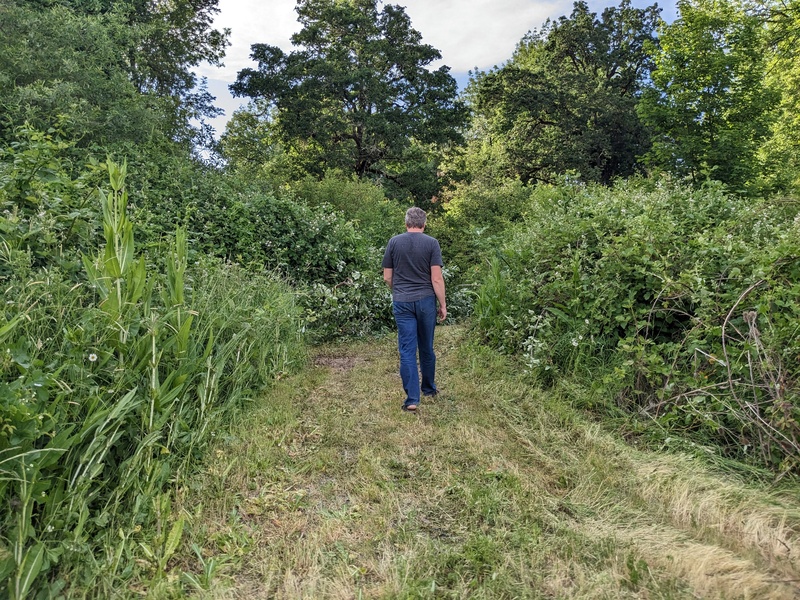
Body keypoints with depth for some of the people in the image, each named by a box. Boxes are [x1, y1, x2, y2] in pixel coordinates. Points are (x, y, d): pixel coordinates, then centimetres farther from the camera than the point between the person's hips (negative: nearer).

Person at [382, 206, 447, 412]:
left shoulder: (394, 242, 2)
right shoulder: (431, 243, -3)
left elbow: (387, 277, 6)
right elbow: (436, 278, -8)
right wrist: (443, 304, 1)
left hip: (402, 302, 0)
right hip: (425, 300, 0)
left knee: (407, 350, 1)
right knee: (426, 348, 15)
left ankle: (412, 398, -2)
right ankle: (429, 388, 32)